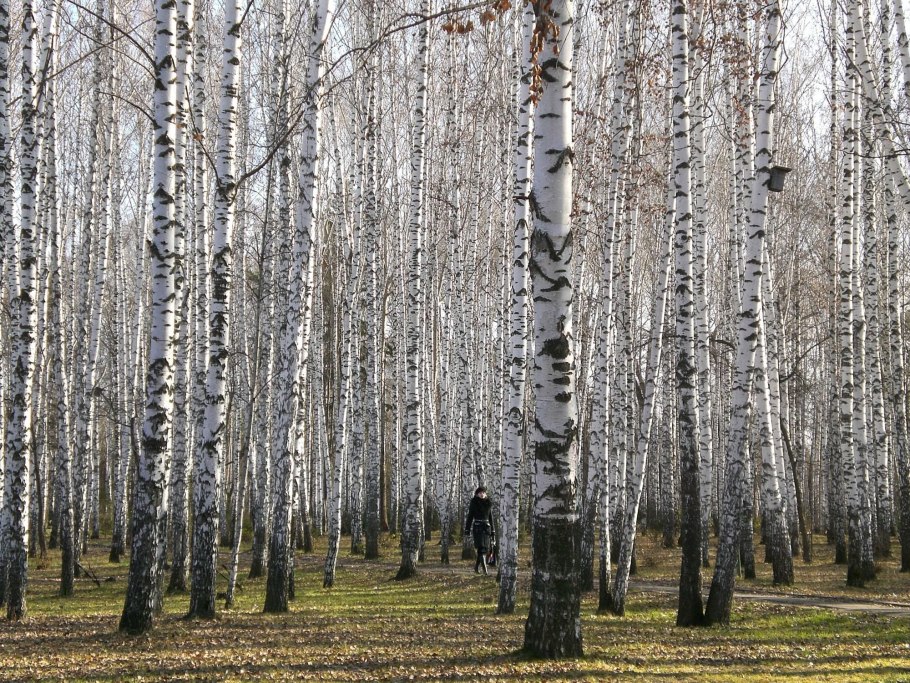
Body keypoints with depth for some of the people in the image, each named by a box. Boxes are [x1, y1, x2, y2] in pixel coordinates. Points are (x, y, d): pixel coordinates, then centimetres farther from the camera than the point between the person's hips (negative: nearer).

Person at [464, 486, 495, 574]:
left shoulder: (488, 503, 10)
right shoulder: (474, 503, -1)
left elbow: (490, 518, 15)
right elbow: (470, 516, -1)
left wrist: (492, 531, 12)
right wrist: (467, 529, -6)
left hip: (487, 527, 5)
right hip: (477, 527, -5)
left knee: (485, 548, 3)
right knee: (481, 548, -15)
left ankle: (476, 567, 18)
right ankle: (484, 569, -23)